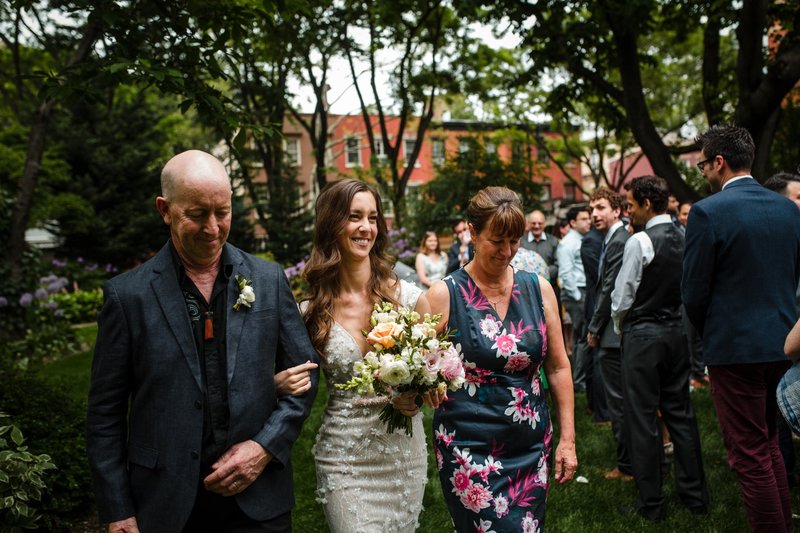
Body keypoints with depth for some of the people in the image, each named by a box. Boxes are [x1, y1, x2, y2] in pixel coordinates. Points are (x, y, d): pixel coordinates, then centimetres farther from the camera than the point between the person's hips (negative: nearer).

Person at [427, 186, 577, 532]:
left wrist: (567, 438, 6)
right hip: (469, 448, -3)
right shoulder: (445, 294, -8)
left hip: (533, 445, 4)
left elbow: (558, 367, 7)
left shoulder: (538, 289, 1)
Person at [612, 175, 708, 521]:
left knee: (642, 418, 2)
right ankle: (694, 494, 24)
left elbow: (622, 297, -11)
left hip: (642, 335, -7)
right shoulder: (685, 238, 3)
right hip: (678, 333, 7)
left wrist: (620, 326, 7)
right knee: (680, 412, 15)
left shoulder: (639, 241, -16)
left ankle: (651, 503, 9)